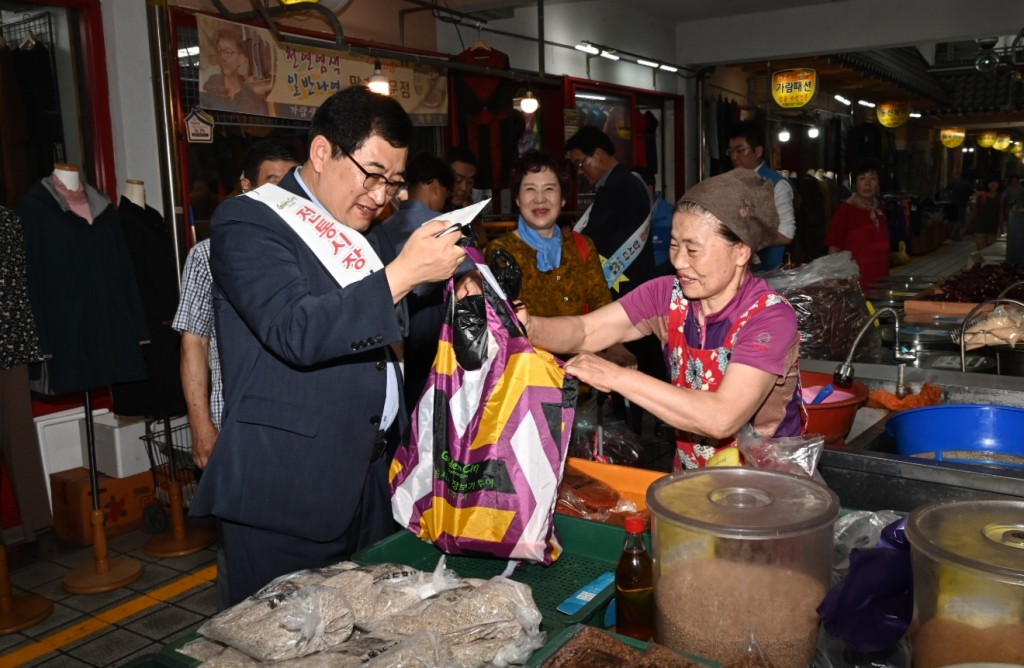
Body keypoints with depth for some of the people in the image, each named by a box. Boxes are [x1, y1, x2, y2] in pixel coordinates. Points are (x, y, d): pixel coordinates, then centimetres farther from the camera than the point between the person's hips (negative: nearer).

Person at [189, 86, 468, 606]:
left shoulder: (357, 232, 15)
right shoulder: (248, 222, -9)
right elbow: (296, 332, -25)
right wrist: (405, 271, -25)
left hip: (373, 478, 8)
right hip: (290, 490, -7)